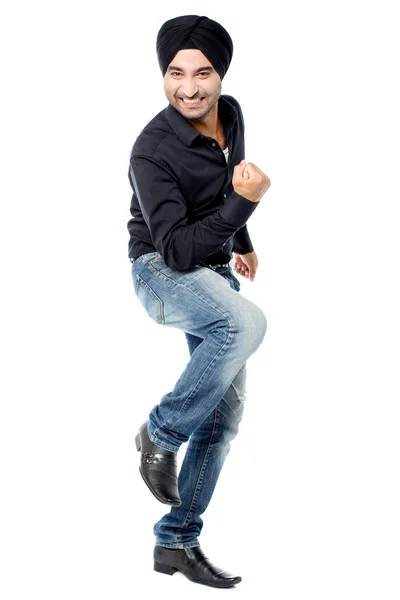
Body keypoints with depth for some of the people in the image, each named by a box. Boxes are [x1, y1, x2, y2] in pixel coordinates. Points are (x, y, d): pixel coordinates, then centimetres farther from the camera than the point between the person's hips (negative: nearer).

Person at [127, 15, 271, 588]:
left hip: (216, 275, 7)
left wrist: (243, 241, 30)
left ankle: (177, 541, 17)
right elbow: (177, 250, -29)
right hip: (162, 272, -7)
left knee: (225, 413, 5)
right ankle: (161, 434, -16)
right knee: (247, 323, -38)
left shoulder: (230, 114, -2)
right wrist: (243, 202, -37)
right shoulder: (152, 152, -23)